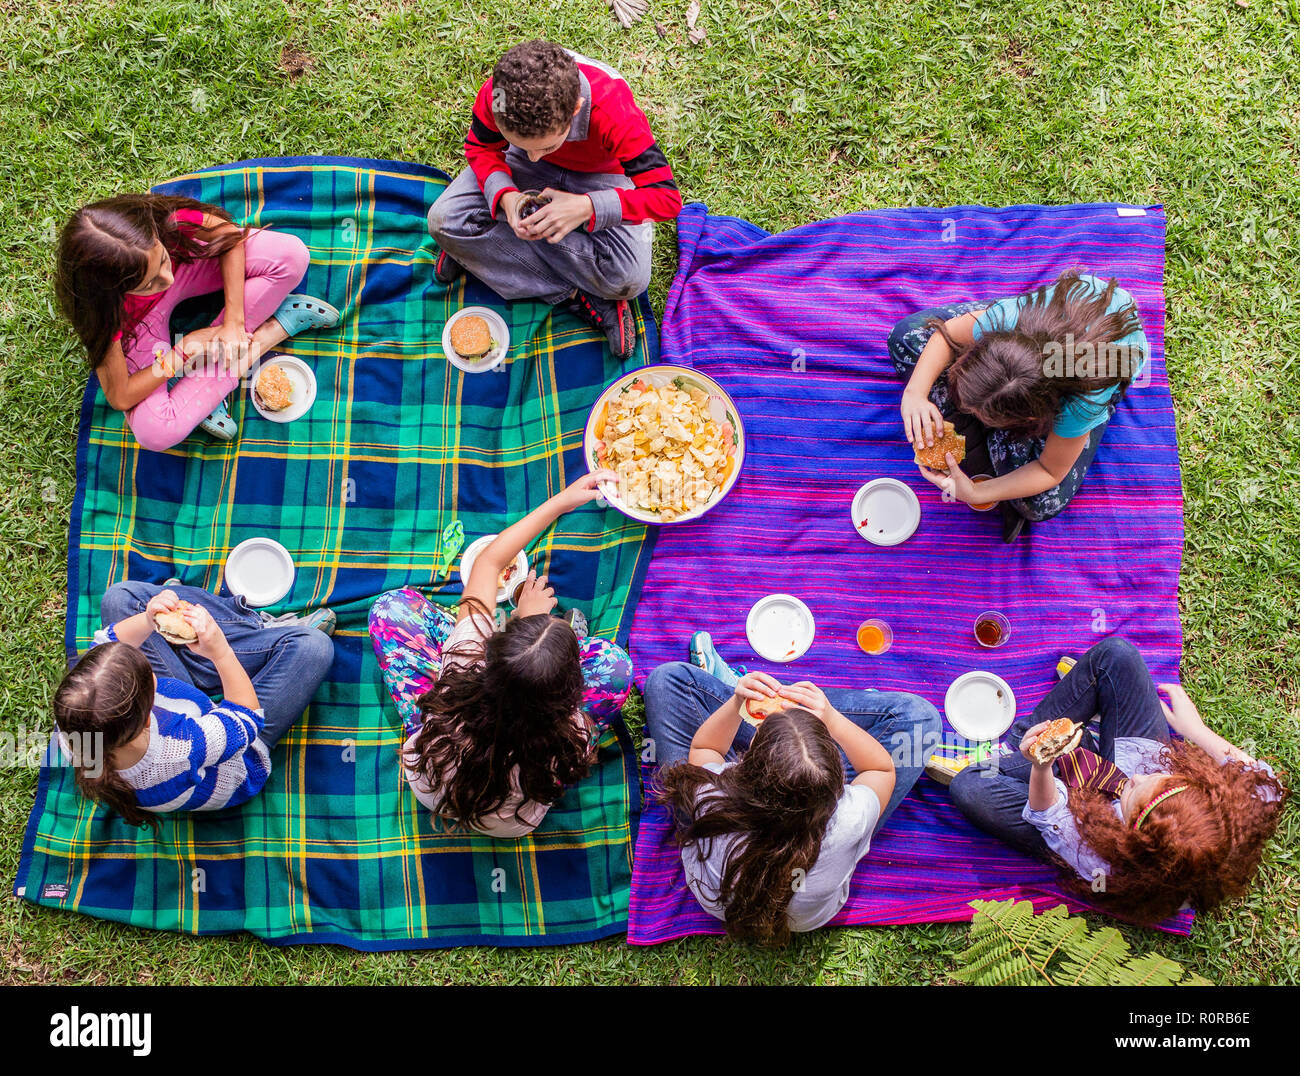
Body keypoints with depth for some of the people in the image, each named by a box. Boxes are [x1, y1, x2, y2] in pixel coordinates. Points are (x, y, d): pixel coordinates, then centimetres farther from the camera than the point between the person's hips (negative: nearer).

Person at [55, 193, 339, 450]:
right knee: (154, 433, -28)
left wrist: (233, 322, -25)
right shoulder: (104, 311, -39)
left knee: (292, 254, -25)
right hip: (145, 315, -2)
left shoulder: (167, 220, -38)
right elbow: (119, 398, -27)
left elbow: (231, 237, -18)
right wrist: (185, 350, -26)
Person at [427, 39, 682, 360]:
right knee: (444, 220, -22)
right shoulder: (498, 93, -32)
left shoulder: (612, 109, -40)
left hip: (601, 175, -3)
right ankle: (575, 295, -16)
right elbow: (480, 148, -11)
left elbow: (667, 196, -36)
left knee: (629, 279, -30)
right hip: (523, 174, 3)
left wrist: (587, 207, -50)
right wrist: (504, 195, -33)